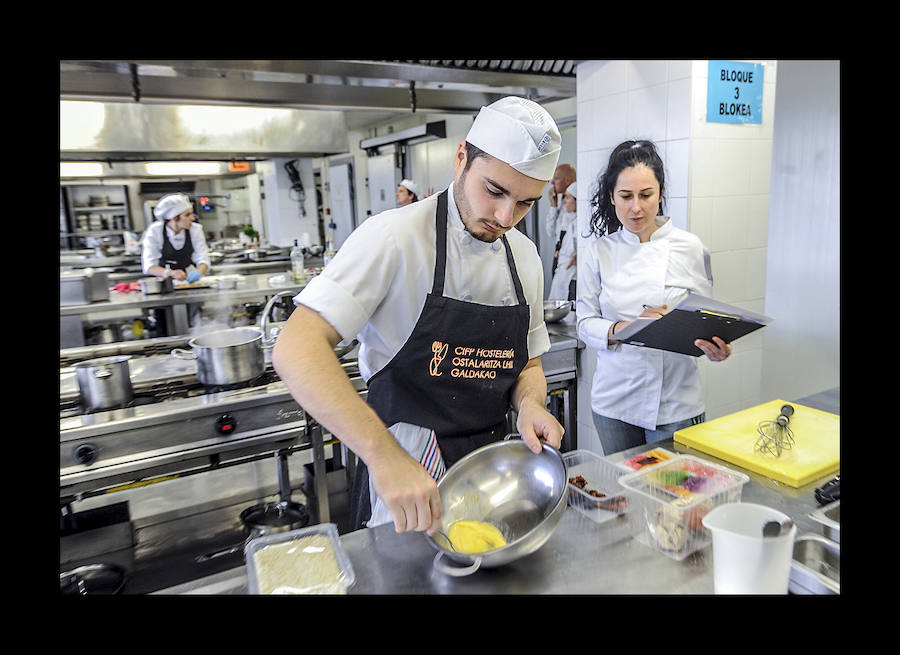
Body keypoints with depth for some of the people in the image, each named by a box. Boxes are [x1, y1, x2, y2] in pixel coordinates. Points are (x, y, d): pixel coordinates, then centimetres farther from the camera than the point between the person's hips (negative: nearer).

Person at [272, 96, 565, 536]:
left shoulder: (525, 257, 2)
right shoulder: (395, 237, -19)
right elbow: (295, 351, -29)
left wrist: (529, 403, -11)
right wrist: (385, 455, -40)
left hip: (491, 468, 6)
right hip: (402, 467, -5)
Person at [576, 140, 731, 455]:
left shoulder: (690, 248, -2)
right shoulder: (598, 253, -1)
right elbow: (586, 324, -1)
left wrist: (716, 348, -18)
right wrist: (630, 327, -19)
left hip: (676, 403, -1)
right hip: (615, 401, 1)